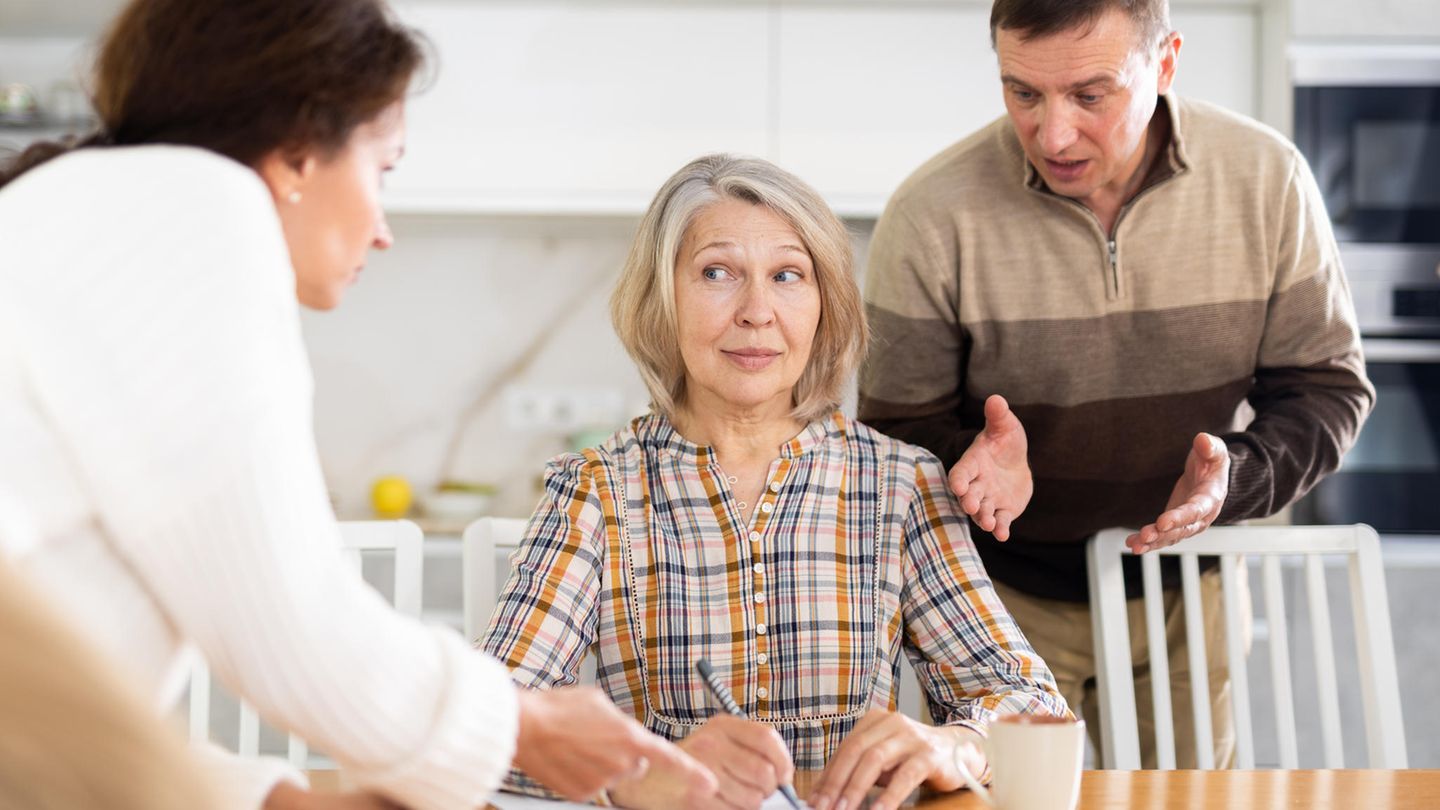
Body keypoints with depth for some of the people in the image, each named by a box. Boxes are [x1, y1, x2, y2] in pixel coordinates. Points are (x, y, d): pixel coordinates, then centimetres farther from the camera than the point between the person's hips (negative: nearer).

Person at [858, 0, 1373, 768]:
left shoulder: (1266, 178, -12)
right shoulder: (931, 215, -19)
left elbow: (1327, 384, -4)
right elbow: (898, 428, -11)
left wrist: (1236, 476, -23)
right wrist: (975, 463, -33)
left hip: (1188, 591, 2)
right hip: (1003, 603, -2)